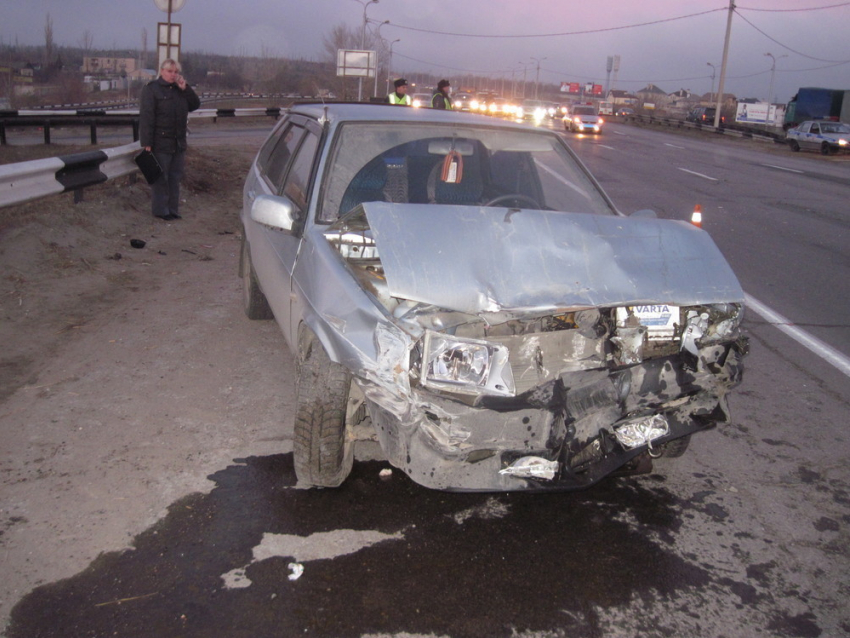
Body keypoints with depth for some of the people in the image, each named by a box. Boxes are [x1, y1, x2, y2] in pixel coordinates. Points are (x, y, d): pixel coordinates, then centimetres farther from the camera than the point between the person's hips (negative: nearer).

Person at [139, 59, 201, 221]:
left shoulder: (180, 89, 14)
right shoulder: (151, 89, -7)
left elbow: (195, 104, 9)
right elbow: (146, 117, -13)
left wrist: (185, 88, -5)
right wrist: (147, 143, -20)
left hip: (178, 144, 7)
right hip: (160, 144, -7)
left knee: (175, 178, 11)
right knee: (160, 178, 0)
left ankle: (173, 209, 19)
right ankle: (160, 210, 7)